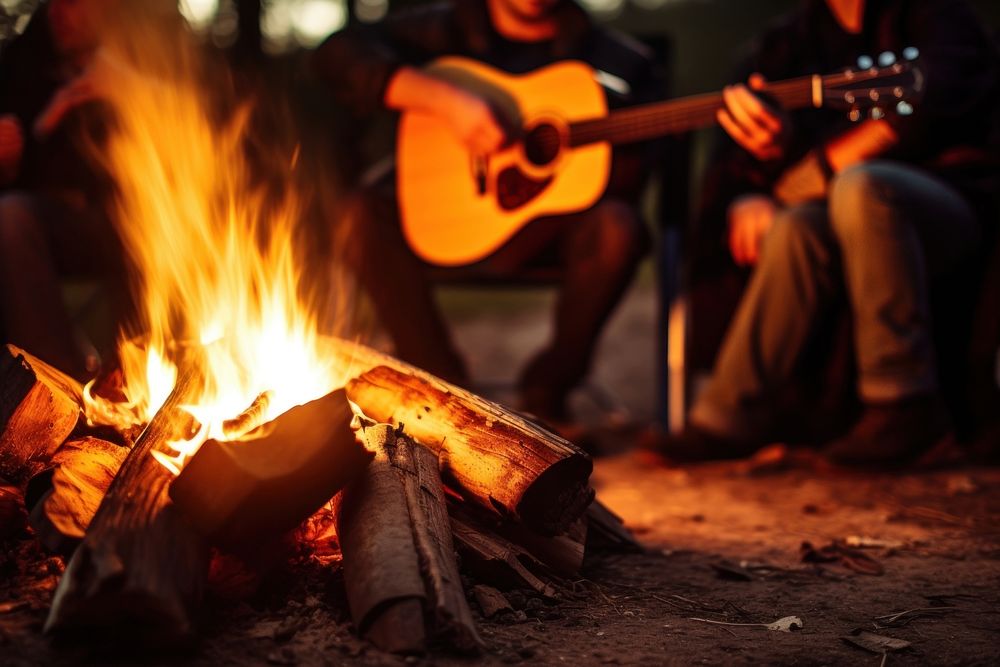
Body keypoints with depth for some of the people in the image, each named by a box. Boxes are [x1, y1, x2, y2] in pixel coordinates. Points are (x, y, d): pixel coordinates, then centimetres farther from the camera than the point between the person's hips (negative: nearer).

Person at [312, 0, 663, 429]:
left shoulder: (617, 59, 2)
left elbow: (624, 181, -4)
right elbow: (338, 55, -9)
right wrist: (445, 99, -20)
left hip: (557, 222, -1)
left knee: (616, 226, -31)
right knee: (369, 213, -25)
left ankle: (545, 392, -11)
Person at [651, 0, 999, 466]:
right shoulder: (791, 40, 15)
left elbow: (935, 105, -18)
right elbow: (734, 167, 11)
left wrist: (809, 172, -18)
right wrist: (745, 202, -13)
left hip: (954, 211, -3)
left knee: (859, 185, -35)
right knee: (796, 228, -31)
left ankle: (902, 406, -30)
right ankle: (734, 417, -25)